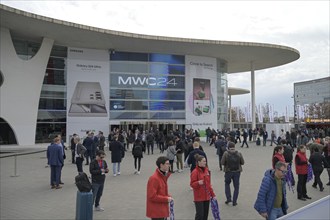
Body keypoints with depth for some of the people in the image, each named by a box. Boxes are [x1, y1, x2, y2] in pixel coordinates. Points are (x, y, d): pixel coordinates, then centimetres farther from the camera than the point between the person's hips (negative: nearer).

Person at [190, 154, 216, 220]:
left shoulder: (206, 170, 8)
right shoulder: (195, 172, -15)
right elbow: (192, 184, -13)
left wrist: (212, 194, 15)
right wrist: (198, 183, -33)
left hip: (207, 196, 7)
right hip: (199, 197, -7)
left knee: (205, 214, 14)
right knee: (200, 214, -5)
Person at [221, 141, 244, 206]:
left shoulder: (226, 153, -12)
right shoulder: (239, 154, -5)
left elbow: (222, 163, -12)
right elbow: (242, 162, 0)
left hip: (228, 171, -1)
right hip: (237, 171, 1)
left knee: (227, 184, 21)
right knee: (236, 186, 11)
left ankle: (228, 198, 10)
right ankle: (234, 201, 13)